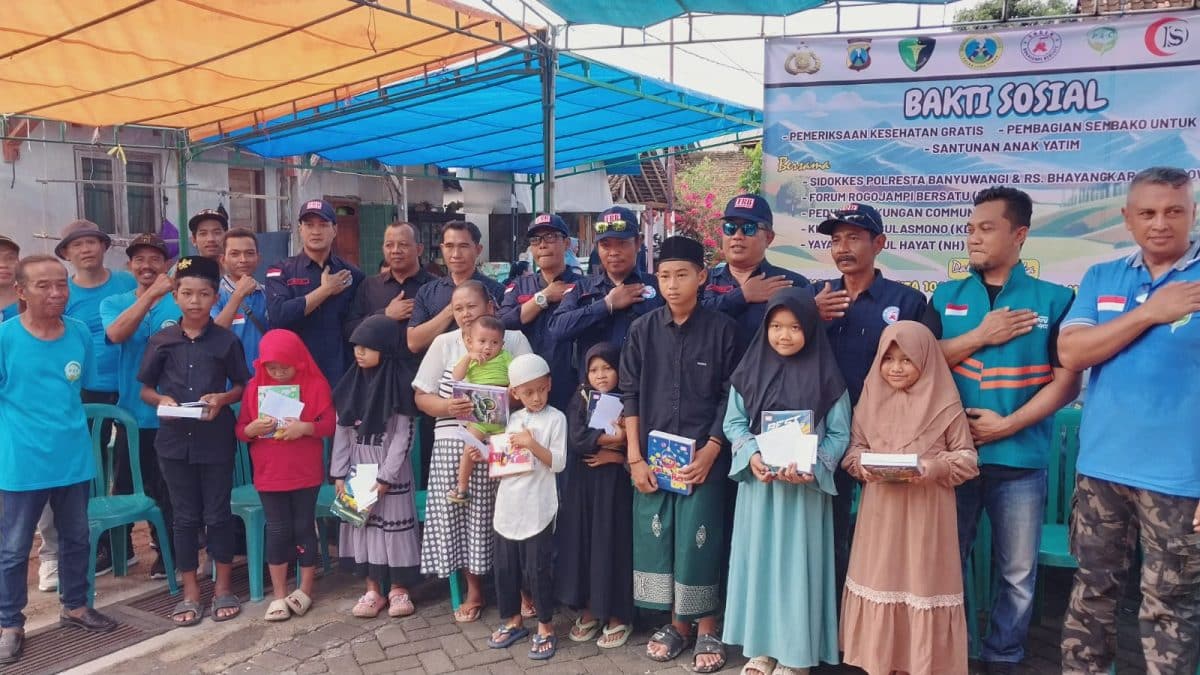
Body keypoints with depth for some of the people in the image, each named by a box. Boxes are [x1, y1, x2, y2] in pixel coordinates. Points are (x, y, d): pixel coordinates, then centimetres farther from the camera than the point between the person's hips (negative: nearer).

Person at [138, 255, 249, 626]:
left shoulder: (226, 340, -2)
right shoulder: (161, 341, 2)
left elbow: (243, 386, 5)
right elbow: (145, 388, 8)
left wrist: (222, 398, -15)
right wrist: (161, 400, -13)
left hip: (216, 438, -1)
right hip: (175, 439, 2)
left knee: (218, 514, 7)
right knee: (185, 516, 9)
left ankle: (223, 588, 22)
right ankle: (190, 593, 21)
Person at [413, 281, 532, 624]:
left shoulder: (514, 340, 3)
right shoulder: (444, 343, 6)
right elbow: (422, 396, 6)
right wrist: (447, 407, -13)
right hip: (454, 443, 2)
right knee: (459, 513, 4)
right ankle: (474, 590, 22)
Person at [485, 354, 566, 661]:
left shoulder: (555, 418, -5)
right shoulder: (511, 419, 10)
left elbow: (558, 462, -10)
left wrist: (533, 444, -22)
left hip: (537, 508, -5)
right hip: (508, 505, 5)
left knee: (537, 569, 1)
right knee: (505, 567, 13)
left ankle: (545, 627, 16)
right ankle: (513, 621, 29)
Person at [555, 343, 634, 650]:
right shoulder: (580, 400, 5)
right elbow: (576, 439, -10)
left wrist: (616, 455, -16)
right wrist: (612, 438, -15)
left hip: (615, 484, -2)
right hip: (583, 483, 3)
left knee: (613, 543, -1)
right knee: (583, 542, 5)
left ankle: (617, 616, 12)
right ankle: (589, 610, 20)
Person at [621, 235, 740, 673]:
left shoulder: (722, 329, -5)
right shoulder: (643, 330, 2)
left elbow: (731, 396, -2)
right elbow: (630, 395, 3)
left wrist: (711, 450, -9)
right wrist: (635, 457, -2)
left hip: (702, 456, -3)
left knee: (699, 541, 0)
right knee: (657, 537, 8)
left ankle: (706, 629, 19)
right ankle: (676, 623, 25)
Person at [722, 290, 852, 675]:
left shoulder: (826, 376, -4)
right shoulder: (750, 371, 2)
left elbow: (839, 434, -3)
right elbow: (733, 422, 4)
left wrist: (809, 467, -18)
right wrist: (752, 455, -13)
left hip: (805, 487, -2)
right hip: (758, 482, 2)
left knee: (797, 563, 2)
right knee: (759, 559, 8)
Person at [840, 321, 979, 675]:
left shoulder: (944, 404, -5)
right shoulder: (871, 398, 4)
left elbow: (967, 458, -2)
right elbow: (854, 447, 9)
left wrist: (935, 466, -19)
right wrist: (862, 465, -12)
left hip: (927, 513, -3)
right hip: (881, 510, 3)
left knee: (923, 581, 4)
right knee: (880, 579, 8)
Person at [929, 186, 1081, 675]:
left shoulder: (1054, 300, -1)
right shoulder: (946, 296, 7)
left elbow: (1067, 381, -5)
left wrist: (1007, 424, -13)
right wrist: (980, 336, -10)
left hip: (1020, 459, -2)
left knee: (1018, 573, 8)